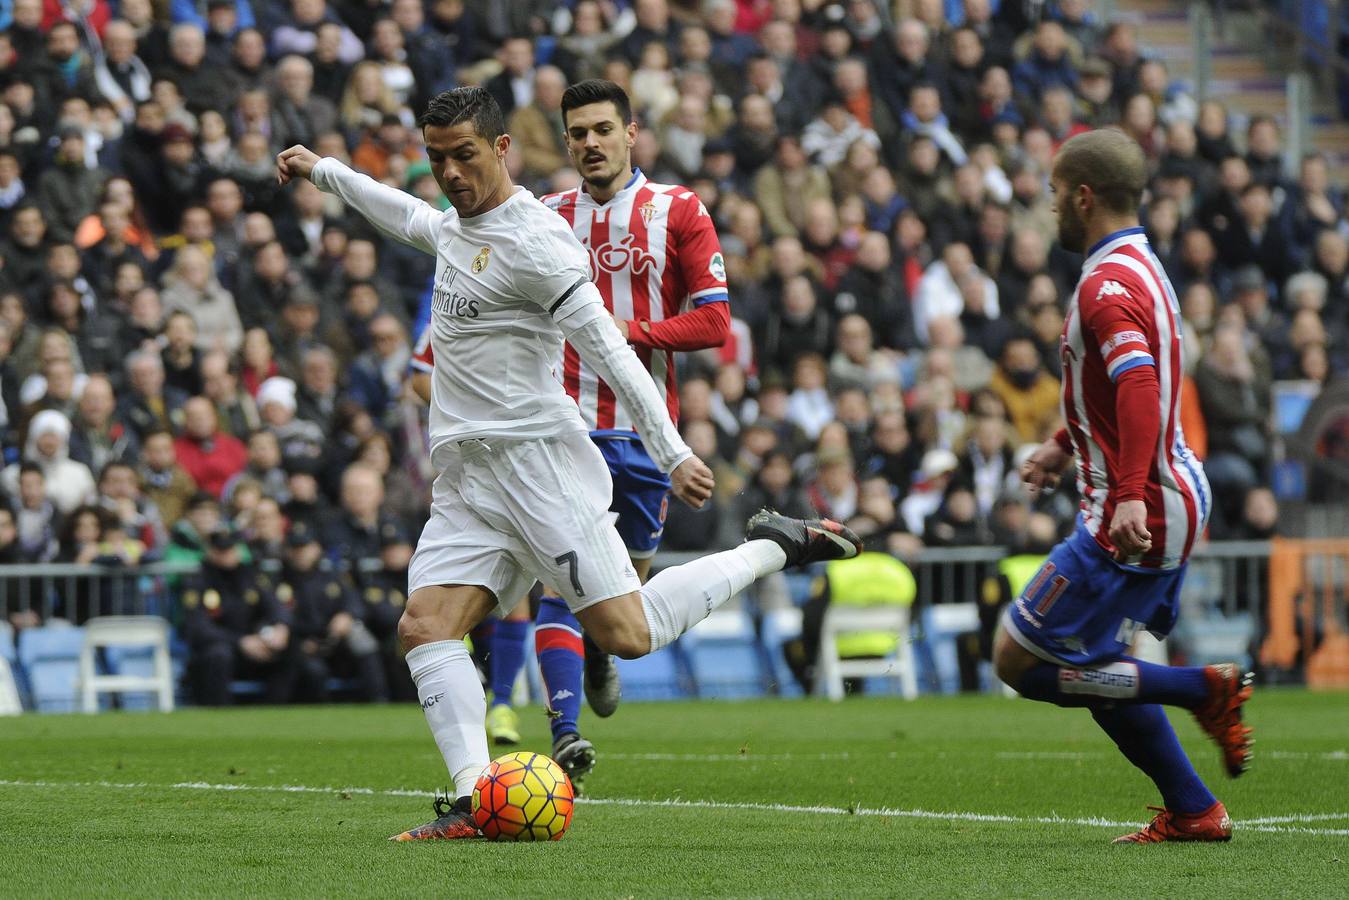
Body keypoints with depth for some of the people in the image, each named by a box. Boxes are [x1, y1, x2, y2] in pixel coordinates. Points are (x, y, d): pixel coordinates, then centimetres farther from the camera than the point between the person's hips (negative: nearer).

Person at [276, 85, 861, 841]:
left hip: (537, 459, -8)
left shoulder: (531, 243, -13)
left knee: (626, 633, -13)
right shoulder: (459, 226, 16)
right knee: (425, 629, -10)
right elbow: (409, 217, 41)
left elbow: (607, 348, -17)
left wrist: (672, 453, -21)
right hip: (466, 479, 9)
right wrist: (323, 172, 49)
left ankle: (775, 548, 6)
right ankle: (474, 800, -18)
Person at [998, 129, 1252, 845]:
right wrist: (1065, 444, 34)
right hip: (1179, 501, 10)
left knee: (1019, 661, -4)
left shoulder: (1109, 283, -17)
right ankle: (1192, 812, 15)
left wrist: (1131, 493, -41)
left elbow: (1139, 382, -32)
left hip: (1136, 518, -10)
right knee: (1095, 665, 18)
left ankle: (1206, 691, -8)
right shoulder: (1140, 265, 15)